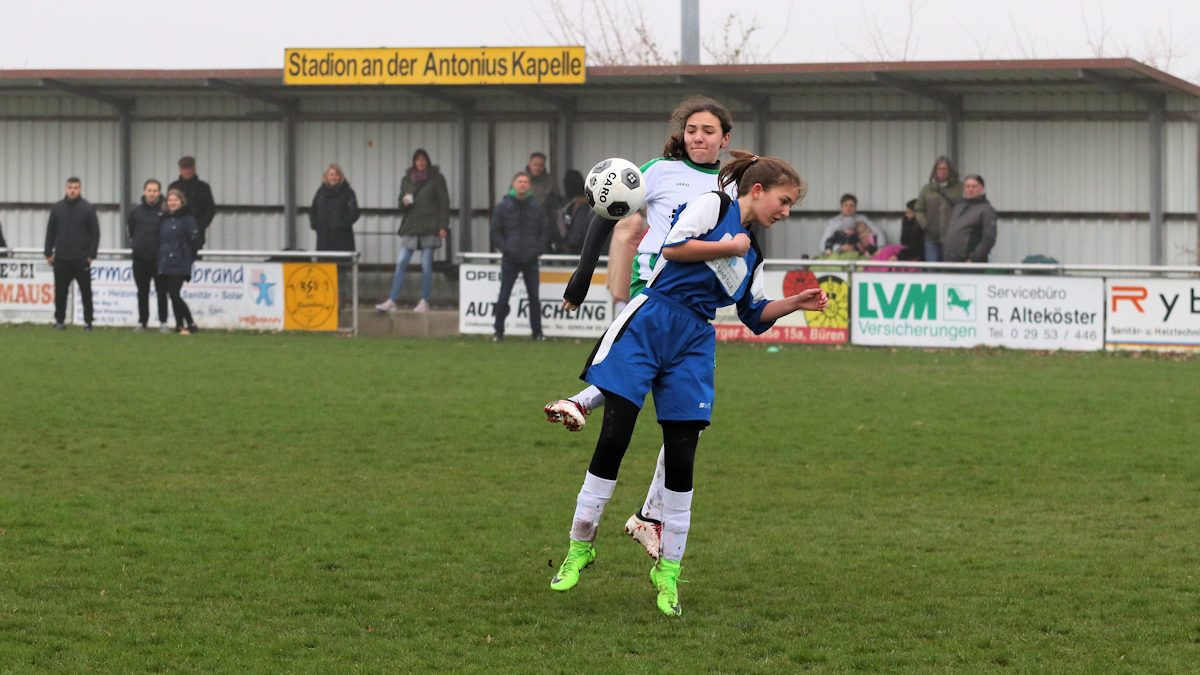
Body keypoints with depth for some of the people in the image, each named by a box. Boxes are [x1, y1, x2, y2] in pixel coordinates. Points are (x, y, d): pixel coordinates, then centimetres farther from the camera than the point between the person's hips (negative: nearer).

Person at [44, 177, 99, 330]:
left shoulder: (88, 208, 1)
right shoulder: (57, 208, 9)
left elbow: (95, 233, 1)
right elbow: (50, 232, 13)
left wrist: (91, 255, -6)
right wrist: (49, 253, 6)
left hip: (81, 260, -3)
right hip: (61, 260, 3)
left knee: (86, 292, 0)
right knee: (60, 292, 4)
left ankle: (88, 321, 6)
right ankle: (60, 320, 12)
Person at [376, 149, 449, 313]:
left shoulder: (436, 178, 2)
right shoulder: (407, 179, 13)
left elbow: (444, 203, -1)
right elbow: (401, 205, 19)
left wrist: (443, 226, -9)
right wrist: (404, 203, -6)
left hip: (429, 228, -3)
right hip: (410, 227, 4)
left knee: (426, 265, -3)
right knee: (401, 263, -4)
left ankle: (424, 302, 5)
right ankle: (392, 301, -6)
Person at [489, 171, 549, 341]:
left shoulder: (536, 207, 7)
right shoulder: (503, 207, 0)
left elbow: (545, 230, 11)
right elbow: (495, 231, 1)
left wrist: (539, 249, -3)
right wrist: (506, 248, -10)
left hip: (531, 261, 2)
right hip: (510, 260, -2)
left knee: (534, 297, 7)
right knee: (503, 297, -2)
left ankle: (537, 331, 15)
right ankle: (499, 332, 5)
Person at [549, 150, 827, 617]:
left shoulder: (753, 255, 20)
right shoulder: (713, 206, 1)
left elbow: (754, 315, 26)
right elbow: (673, 248, -12)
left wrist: (795, 303, 12)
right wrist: (729, 247, -7)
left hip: (691, 349, 6)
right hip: (648, 324, -6)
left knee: (681, 461, 0)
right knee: (613, 438, -9)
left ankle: (668, 569, 10)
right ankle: (580, 545, 4)